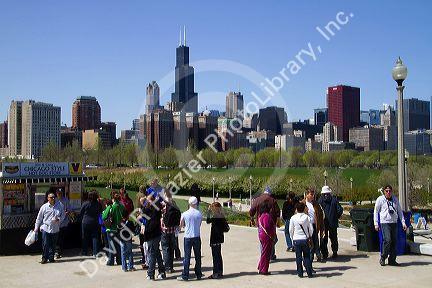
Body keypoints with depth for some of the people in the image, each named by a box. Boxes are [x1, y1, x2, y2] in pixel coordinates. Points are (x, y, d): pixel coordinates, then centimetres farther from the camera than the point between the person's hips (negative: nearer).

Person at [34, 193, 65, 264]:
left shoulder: (60, 206, 0)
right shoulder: (44, 207, -2)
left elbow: (63, 215, 10)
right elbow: (39, 218, 5)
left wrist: (59, 219, -11)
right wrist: (36, 228, 6)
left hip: (55, 229, 2)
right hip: (45, 228, -2)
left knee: (53, 245, 9)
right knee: (45, 244, -4)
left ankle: (51, 258, 22)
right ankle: (44, 258, 11)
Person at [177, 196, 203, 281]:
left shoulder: (184, 214, -8)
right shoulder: (199, 214, -5)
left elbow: (181, 225, 3)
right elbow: (199, 224, 5)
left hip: (188, 237, -1)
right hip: (197, 236, 1)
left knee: (187, 257, 2)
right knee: (198, 256, 12)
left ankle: (185, 276, 3)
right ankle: (198, 274, 19)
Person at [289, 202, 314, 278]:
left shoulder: (293, 218, -5)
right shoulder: (307, 217, -5)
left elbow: (291, 230, 0)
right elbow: (311, 229, 0)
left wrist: (292, 238, 13)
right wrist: (309, 236, 16)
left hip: (296, 240, 0)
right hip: (305, 239, 0)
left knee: (298, 257, 7)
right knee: (307, 256, 9)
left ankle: (300, 273, 9)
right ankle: (309, 273, 8)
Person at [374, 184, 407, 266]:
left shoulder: (395, 199, 10)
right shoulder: (380, 199, -1)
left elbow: (399, 211, 16)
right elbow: (376, 211, 3)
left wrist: (403, 222, 9)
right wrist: (376, 224, -1)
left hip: (394, 223, 5)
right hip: (385, 223, -5)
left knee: (394, 241, 3)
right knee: (387, 240, -17)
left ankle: (392, 260, 13)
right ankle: (383, 258, -1)